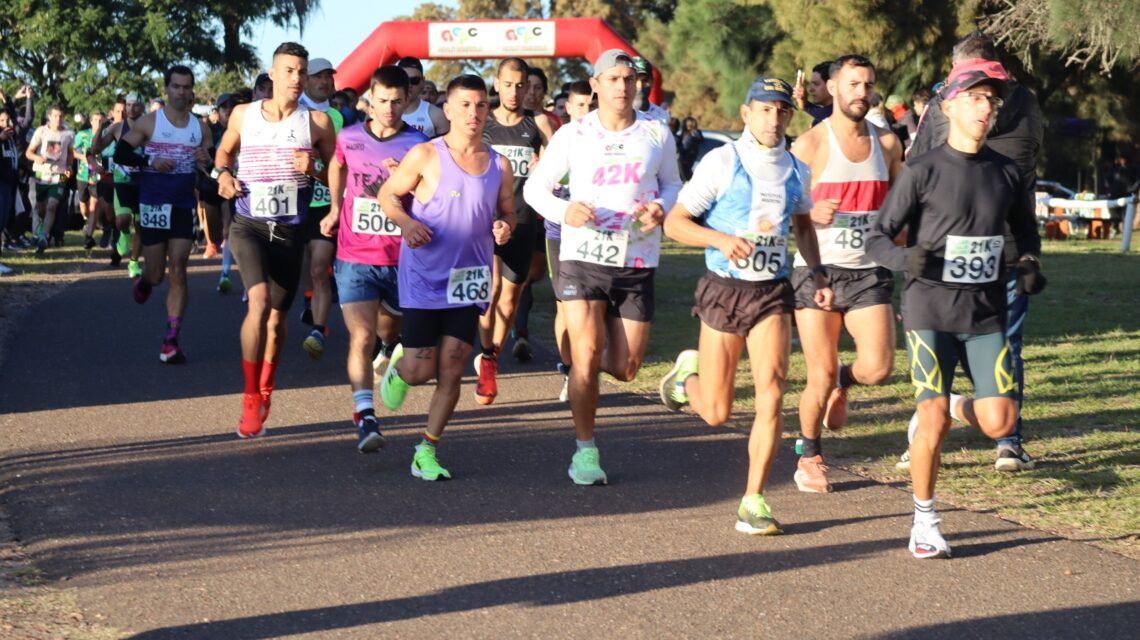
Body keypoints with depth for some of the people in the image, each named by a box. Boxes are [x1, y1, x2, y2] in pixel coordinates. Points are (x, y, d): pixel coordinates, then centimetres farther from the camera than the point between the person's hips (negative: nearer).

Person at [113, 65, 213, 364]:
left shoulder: (200, 127, 6)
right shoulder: (149, 122, -1)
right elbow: (120, 154, -1)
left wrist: (207, 162, -10)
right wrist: (149, 162, -16)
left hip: (185, 207, 1)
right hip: (153, 206, -1)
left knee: (178, 271, -7)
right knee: (156, 274, 3)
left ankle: (172, 340, -7)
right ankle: (145, 280, 43)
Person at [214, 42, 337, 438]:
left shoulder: (317, 122, -1)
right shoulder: (244, 115, 2)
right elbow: (224, 151, 19)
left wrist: (313, 169, -16)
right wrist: (223, 174, -1)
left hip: (290, 231, 1)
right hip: (248, 225, -1)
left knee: (277, 317, 9)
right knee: (259, 301, -23)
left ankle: (265, 392, 33)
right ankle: (250, 397, -12)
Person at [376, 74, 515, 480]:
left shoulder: (498, 165, 5)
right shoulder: (425, 156, -6)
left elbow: (507, 213, 16)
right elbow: (387, 195, 2)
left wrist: (504, 228, -7)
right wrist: (405, 221, -17)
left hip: (470, 279, 3)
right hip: (424, 275, -3)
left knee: (451, 369, -1)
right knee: (420, 370, -2)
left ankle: (427, 451, 9)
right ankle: (397, 368, 35)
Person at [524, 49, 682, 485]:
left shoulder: (656, 133, 4)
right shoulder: (572, 135, 0)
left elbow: (673, 184, 15)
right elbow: (535, 187, 5)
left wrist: (661, 207, -9)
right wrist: (564, 212, -16)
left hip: (637, 264, 2)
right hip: (583, 257, -2)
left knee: (625, 368, 2)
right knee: (587, 355, -12)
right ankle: (585, 449, 3)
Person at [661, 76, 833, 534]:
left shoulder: (796, 171, 7)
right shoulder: (722, 162, -7)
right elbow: (674, 223, -7)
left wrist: (818, 274, 12)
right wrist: (723, 239, -23)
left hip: (772, 291, 3)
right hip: (724, 289, -3)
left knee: (771, 388, -17)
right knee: (716, 413, 3)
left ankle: (753, 502, -10)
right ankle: (687, 374, 39)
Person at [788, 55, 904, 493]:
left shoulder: (886, 143, 9)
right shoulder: (810, 145, -4)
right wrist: (810, 214, -23)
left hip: (869, 272, 3)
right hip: (817, 271, -3)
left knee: (877, 367, -12)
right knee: (820, 377, -2)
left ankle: (843, 381, 24)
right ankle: (809, 456, 22)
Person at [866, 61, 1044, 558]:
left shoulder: (1005, 172, 7)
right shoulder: (922, 171, -6)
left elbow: (1024, 227, 24)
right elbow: (878, 239, -5)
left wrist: (1029, 263, 3)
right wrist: (906, 259, -26)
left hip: (987, 315, 4)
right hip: (931, 313, -4)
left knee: (999, 423, -6)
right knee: (933, 422, -10)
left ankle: (955, 404, 29)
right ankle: (924, 523, 8)